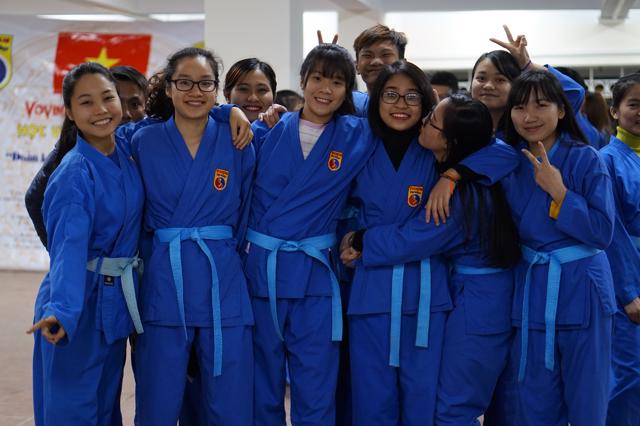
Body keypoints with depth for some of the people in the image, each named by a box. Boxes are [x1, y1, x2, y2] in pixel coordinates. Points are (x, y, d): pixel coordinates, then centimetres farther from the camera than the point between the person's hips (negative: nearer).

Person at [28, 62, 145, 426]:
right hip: (79, 302, -6)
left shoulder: (127, 148, -2)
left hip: (117, 298, 7)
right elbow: (70, 246, -32)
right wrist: (61, 310, -47)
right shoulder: (75, 173, -21)